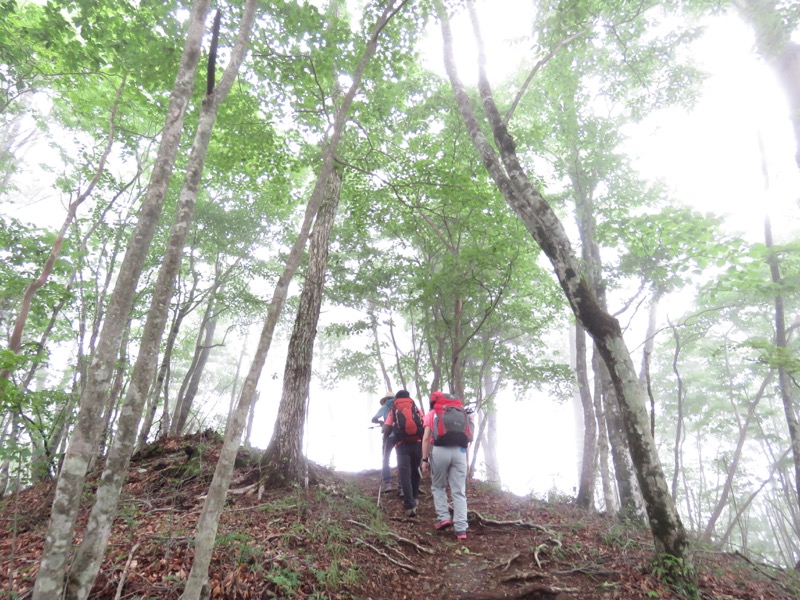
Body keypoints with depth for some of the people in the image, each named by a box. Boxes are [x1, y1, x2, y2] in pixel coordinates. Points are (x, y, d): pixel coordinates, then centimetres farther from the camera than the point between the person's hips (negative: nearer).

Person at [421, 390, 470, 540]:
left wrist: (425, 459, 3)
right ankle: (461, 529, 0)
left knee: (438, 486, 18)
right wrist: (466, 459, 16)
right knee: (459, 491, 5)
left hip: (440, 450, -2)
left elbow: (426, 438, 4)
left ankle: (443, 517, 6)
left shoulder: (432, 413, 16)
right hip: (459, 451, 2)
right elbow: (466, 436, 16)